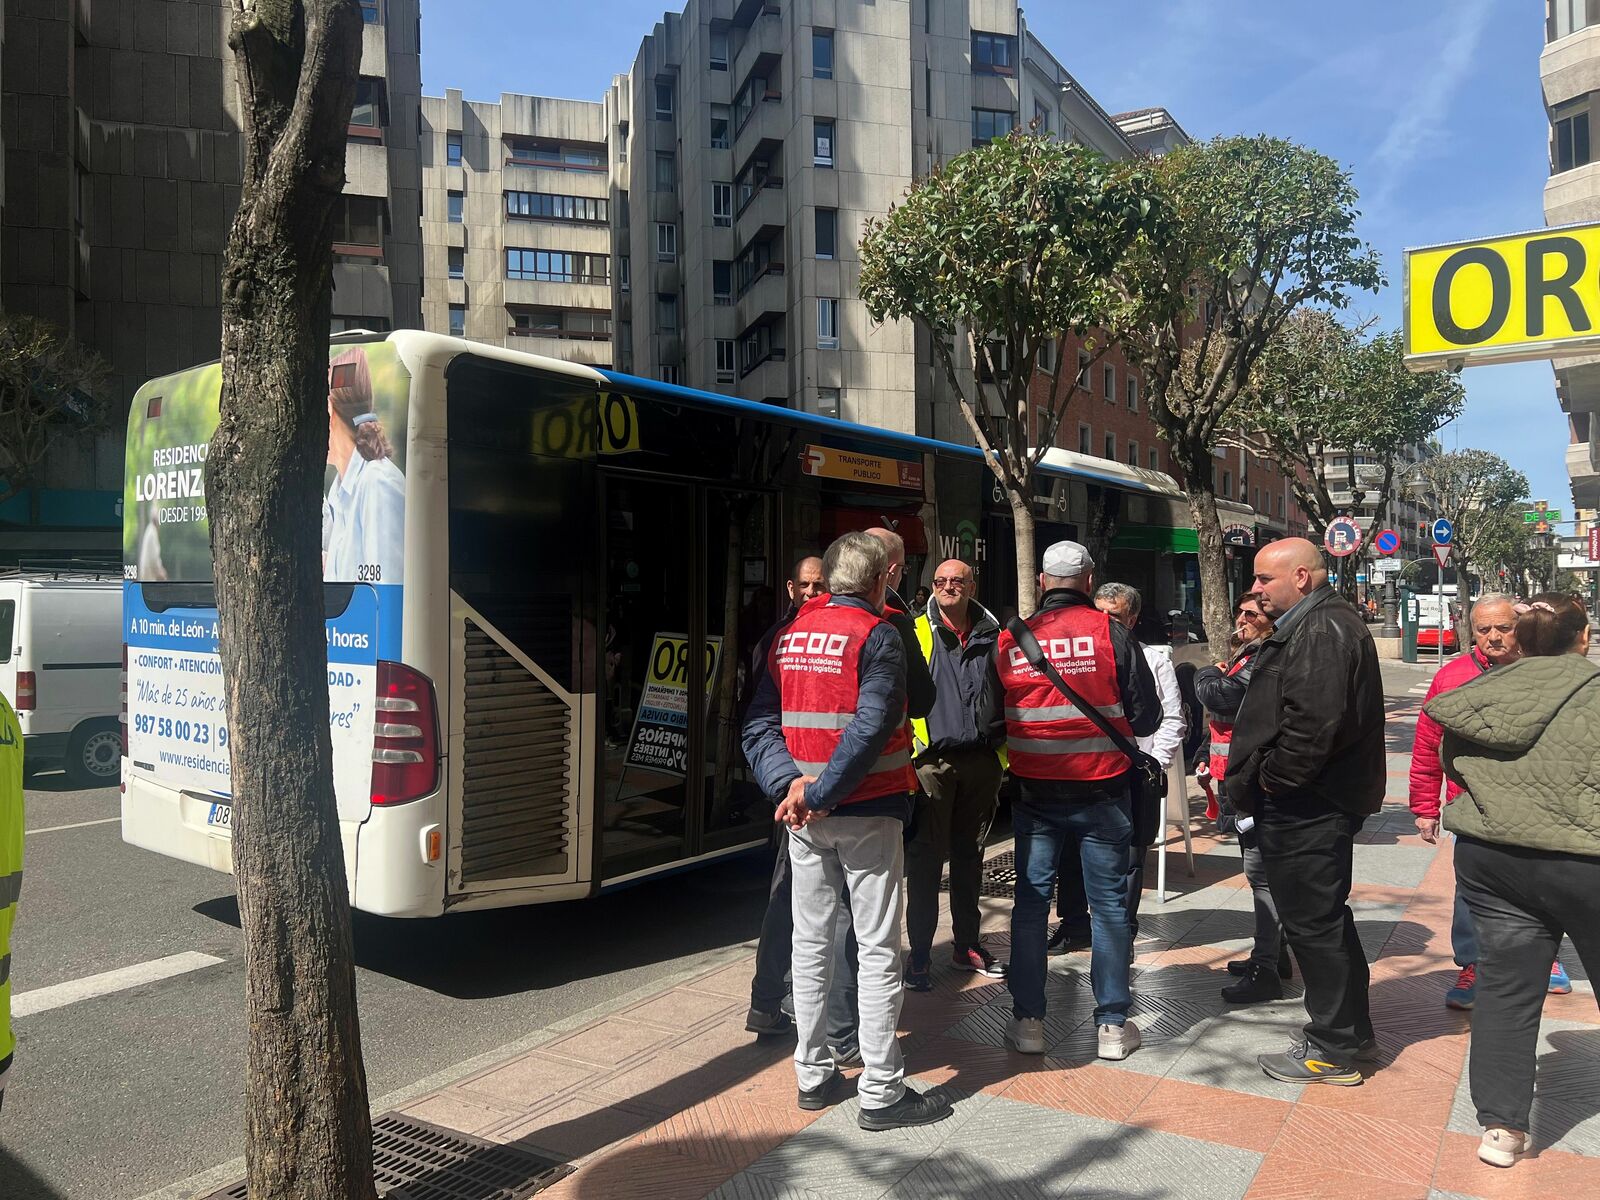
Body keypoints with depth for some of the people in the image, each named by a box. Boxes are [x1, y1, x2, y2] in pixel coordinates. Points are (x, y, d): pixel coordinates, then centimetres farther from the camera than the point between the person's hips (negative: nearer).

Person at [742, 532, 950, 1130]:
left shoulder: (790, 636, 7)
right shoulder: (876, 634, -11)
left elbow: (759, 722, 1)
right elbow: (871, 727, -22)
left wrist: (789, 782, -9)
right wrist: (816, 794, -19)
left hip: (805, 820, 6)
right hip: (866, 812, -6)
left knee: (811, 941, 14)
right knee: (877, 949, 3)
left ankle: (813, 1075, 24)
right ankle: (882, 1092, 10)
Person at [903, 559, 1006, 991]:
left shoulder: (992, 637, 9)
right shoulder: (916, 633, 1)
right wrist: (906, 745, -9)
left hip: (980, 760, 3)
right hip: (932, 759, -3)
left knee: (970, 855, 13)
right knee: (926, 857, -1)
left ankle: (967, 944, 25)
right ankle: (919, 953, 8)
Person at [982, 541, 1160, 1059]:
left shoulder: (1008, 640, -2)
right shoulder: (1110, 633, -8)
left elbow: (991, 717, 5)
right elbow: (1147, 717, -5)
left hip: (1034, 793, 2)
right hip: (1102, 790, -1)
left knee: (1030, 901, 11)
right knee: (1109, 904, 9)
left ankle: (1028, 1021, 16)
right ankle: (1112, 1025, 17)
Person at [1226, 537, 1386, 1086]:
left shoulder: (1321, 632, -19)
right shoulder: (1321, 625, 17)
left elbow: (1314, 722, -30)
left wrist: (1273, 777, -18)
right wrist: (1262, 778, 15)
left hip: (1305, 809, -11)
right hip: (1319, 803, 11)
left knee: (1314, 925, -1)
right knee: (1327, 920, 19)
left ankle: (1334, 1051, 12)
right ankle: (1352, 1035, 32)